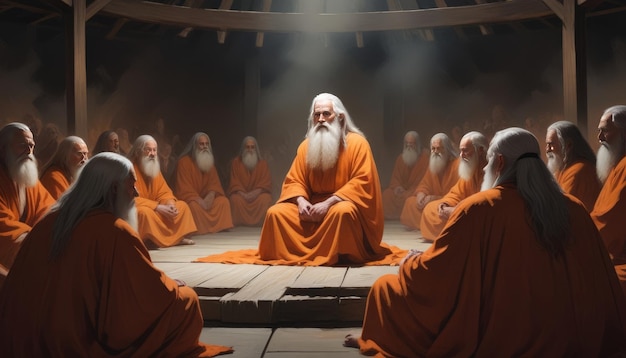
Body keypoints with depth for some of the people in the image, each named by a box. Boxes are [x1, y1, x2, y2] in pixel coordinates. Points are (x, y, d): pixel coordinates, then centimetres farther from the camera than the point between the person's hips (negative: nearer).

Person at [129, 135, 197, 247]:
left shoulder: (154, 168, 8)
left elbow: (164, 192, 8)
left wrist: (170, 204, -16)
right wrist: (157, 207, -29)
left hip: (154, 210, 8)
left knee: (182, 205, 2)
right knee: (145, 212, -39)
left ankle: (177, 237, -5)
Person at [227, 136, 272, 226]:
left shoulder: (263, 163, 5)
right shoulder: (236, 162, 4)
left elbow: (266, 183, -2)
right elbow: (234, 184, -1)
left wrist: (256, 193, -21)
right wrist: (243, 194, -19)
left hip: (258, 194, 0)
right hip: (241, 194, 0)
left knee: (266, 199, -32)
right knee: (235, 199, -33)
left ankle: (259, 222, -19)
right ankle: (240, 223, -20)